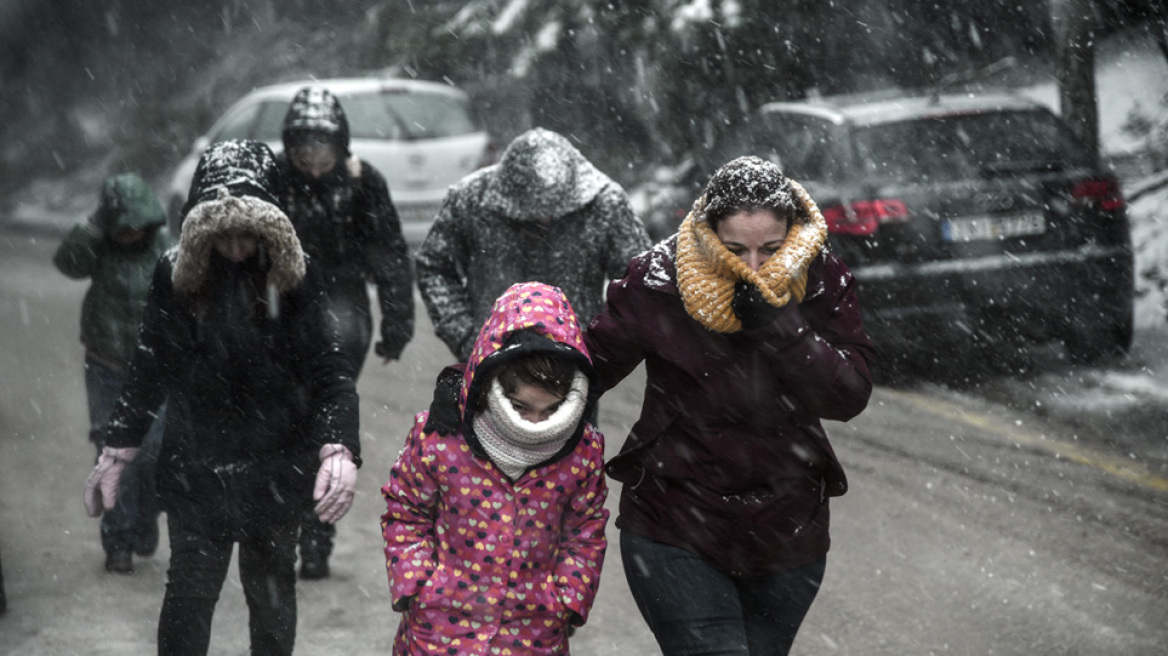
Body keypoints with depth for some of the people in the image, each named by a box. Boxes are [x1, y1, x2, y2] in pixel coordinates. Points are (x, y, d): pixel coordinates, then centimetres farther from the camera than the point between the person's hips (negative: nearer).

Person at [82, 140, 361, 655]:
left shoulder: (294, 277, -10)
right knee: (189, 595, 3)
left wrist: (339, 447, -28)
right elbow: (148, 373, 5)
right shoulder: (175, 275, -6)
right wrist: (115, 453, 8)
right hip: (194, 472, 0)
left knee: (273, 596, 15)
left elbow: (329, 371, -12)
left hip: (275, 473, 0)